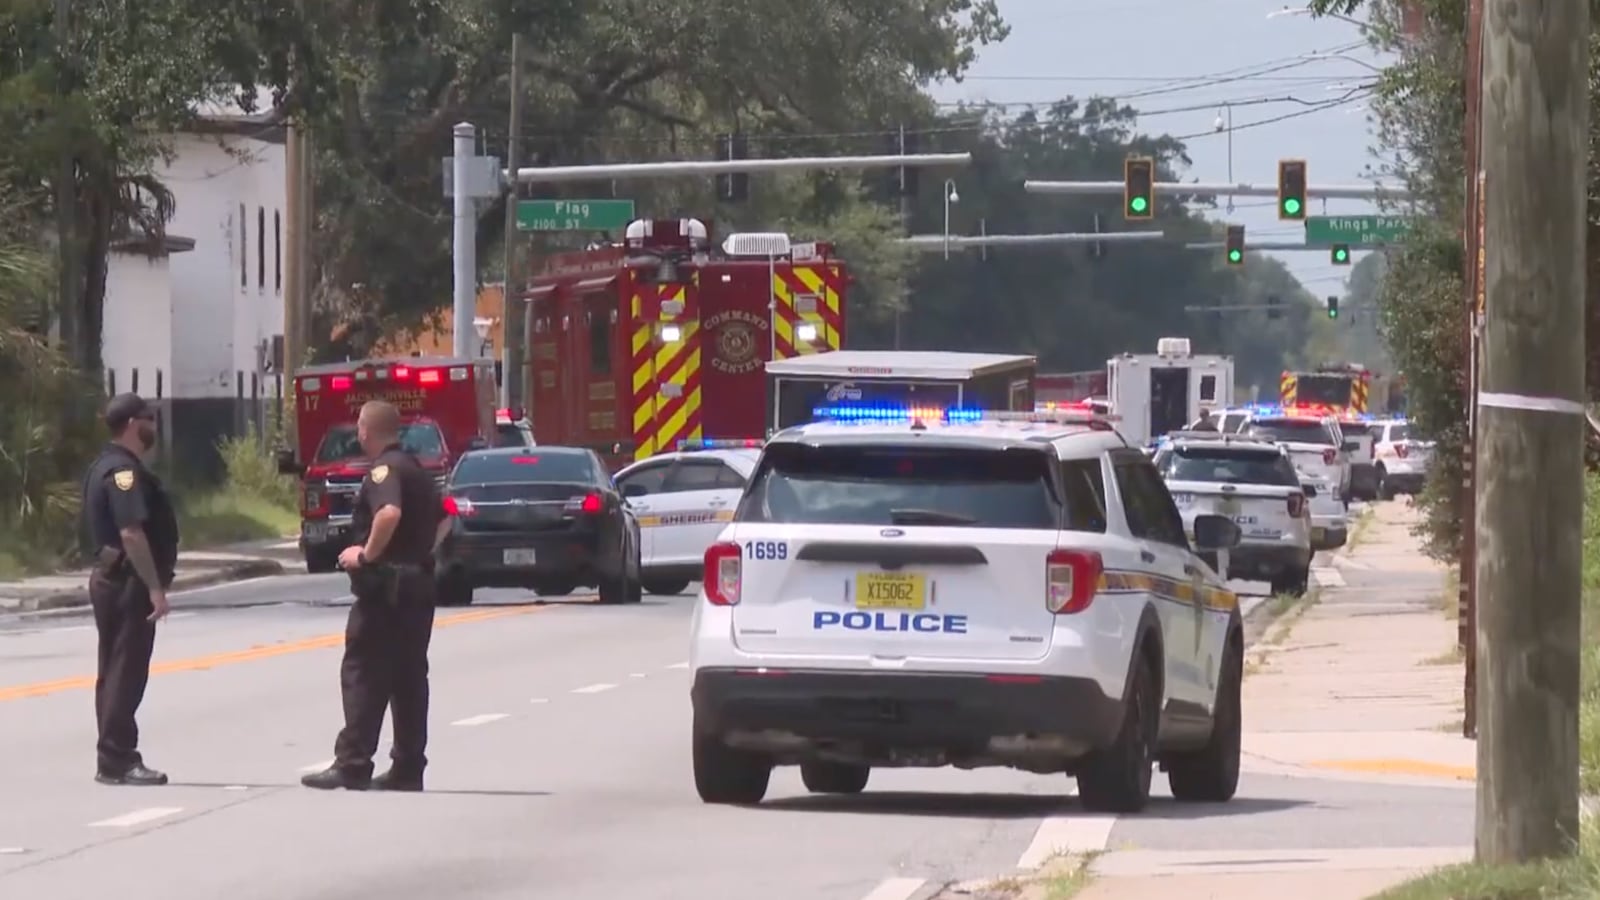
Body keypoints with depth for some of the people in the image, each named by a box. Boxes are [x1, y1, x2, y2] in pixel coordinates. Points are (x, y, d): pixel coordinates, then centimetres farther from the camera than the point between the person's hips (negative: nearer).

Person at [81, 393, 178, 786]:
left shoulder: (107, 467, 16)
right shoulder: (124, 471, -17)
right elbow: (131, 533, -25)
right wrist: (154, 587, -25)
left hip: (111, 579, 11)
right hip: (128, 582, -11)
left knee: (116, 670, 12)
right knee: (126, 672, -8)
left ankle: (116, 757, 16)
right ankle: (116, 761, -8)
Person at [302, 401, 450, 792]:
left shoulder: (384, 469, -13)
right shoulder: (414, 469, 16)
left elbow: (389, 512, -33)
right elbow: (443, 520, 28)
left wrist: (367, 554, -23)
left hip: (385, 586, -9)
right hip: (418, 583, 9)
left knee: (363, 675, -7)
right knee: (409, 678, 9)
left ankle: (352, 764, -10)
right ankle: (408, 768, 9)